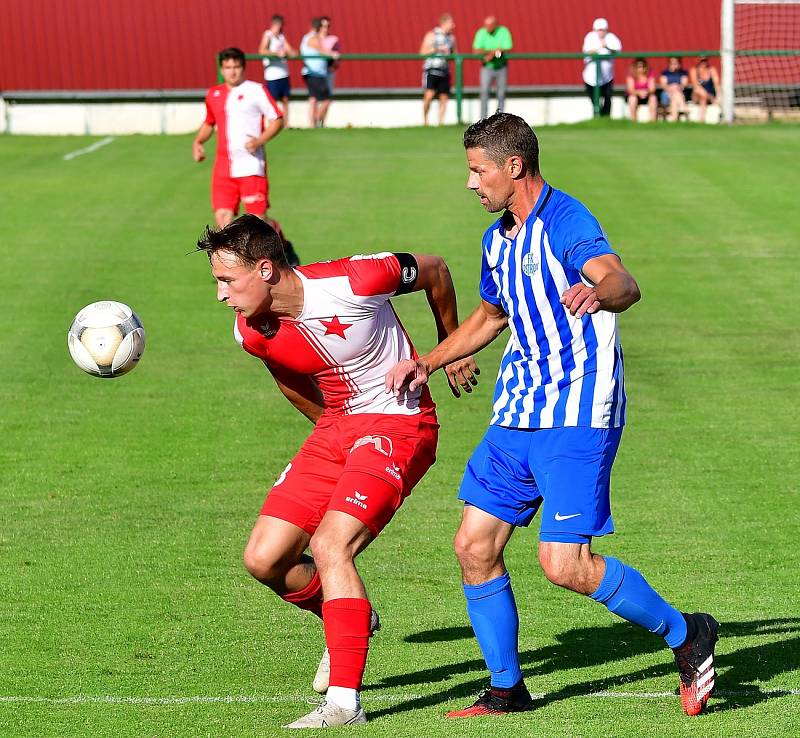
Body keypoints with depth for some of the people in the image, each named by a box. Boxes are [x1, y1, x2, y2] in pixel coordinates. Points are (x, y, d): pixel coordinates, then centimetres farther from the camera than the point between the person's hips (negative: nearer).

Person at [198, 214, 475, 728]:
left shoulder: (353, 282, -25)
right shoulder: (252, 332, -8)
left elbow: (435, 271, -5)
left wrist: (451, 349, 10)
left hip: (398, 424, -7)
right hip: (336, 429, 7)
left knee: (330, 546, -24)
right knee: (264, 559, -2)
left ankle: (344, 702, -20)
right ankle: (349, 620, 28)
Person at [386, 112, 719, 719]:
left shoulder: (565, 220, -15)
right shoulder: (498, 238, 13)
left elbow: (623, 283, -35)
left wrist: (597, 292, -58)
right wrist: (428, 363, 23)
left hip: (578, 417, -9)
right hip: (517, 417, 9)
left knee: (565, 564, -15)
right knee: (475, 546, 4)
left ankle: (686, 635, 5)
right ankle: (506, 690, 17)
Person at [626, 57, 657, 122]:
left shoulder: (650, 74, -7)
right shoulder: (631, 75, -11)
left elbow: (652, 89, -12)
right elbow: (630, 90, -18)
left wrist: (646, 92, -35)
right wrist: (639, 92, -37)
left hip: (647, 96, 1)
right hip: (635, 95, -1)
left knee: (653, 97, -31)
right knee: (633, 98, -35)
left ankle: (653, 119, -29)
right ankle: (633, 120, -29)